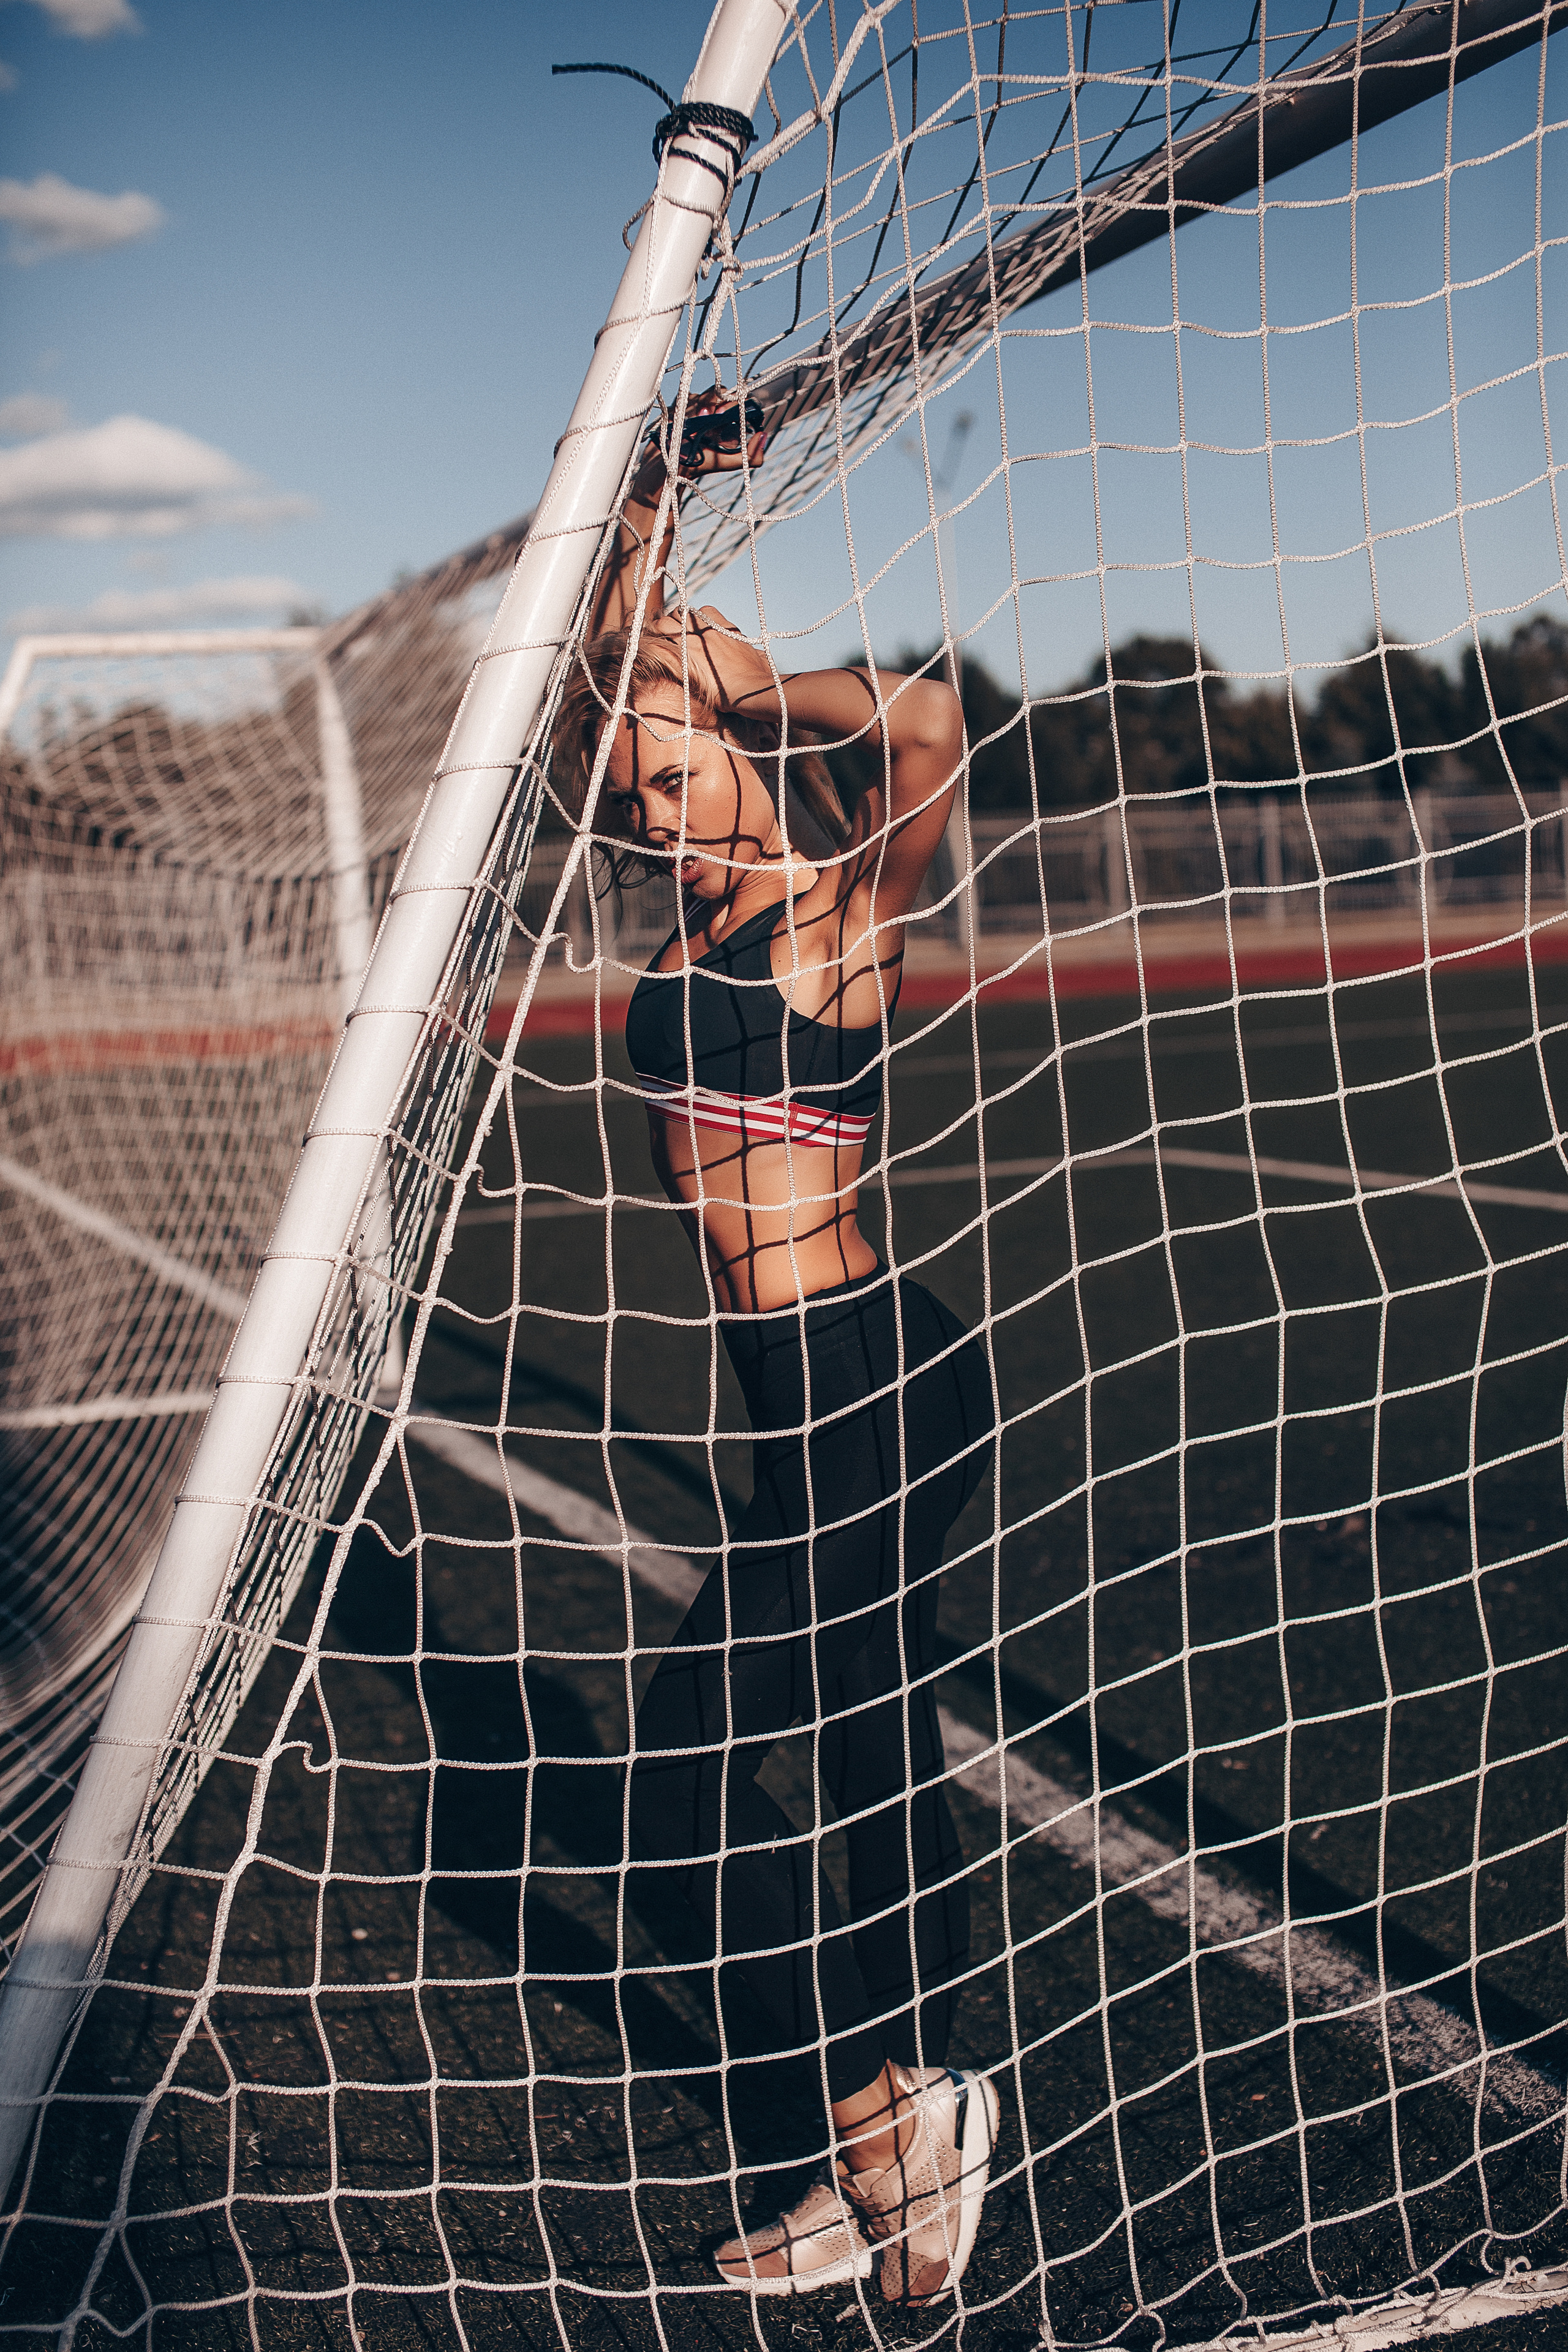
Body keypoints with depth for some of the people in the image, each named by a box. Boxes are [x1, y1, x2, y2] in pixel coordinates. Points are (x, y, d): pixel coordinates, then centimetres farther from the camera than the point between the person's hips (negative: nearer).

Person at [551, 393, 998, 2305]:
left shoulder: (837, 912, -10)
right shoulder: (696, 919, 10)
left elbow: (925, 723, -28)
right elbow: (597, 698, 14)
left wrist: (683, 649, -19)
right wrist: (644, 514, 7)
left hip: (869, 1389, -9)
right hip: (820, 1398, 9)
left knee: (684, 1787, -7)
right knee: (877, 1773, 16)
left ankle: (894, 2113, 6)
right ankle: (901, 2165, 29)